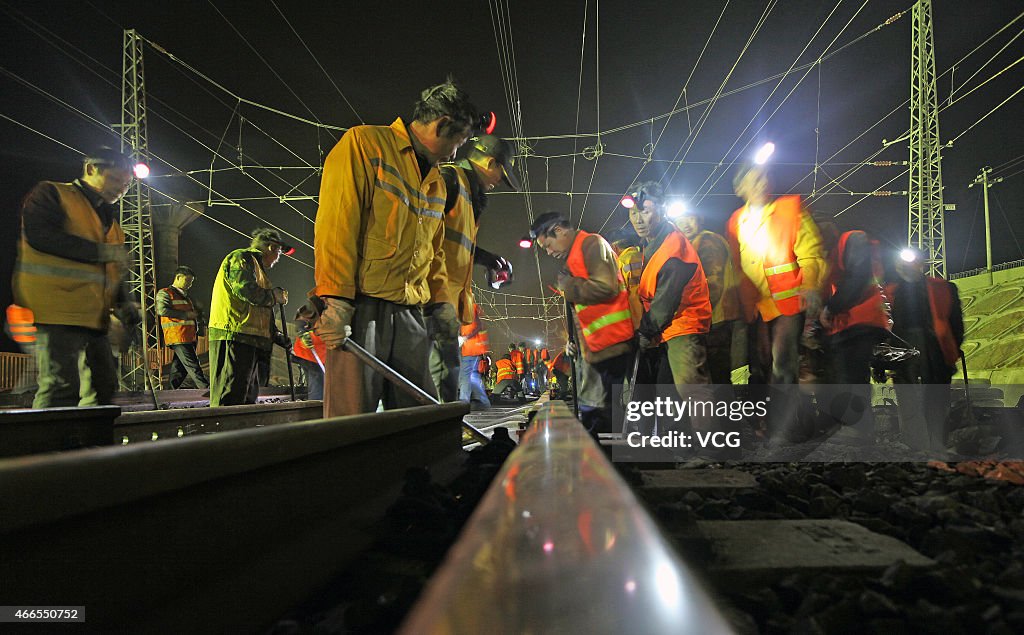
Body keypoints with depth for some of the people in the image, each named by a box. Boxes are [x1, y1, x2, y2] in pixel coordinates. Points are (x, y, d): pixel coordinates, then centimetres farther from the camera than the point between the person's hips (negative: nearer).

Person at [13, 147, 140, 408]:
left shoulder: (109, 219, 25)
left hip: (94, 317, 9)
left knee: (104, 387, 10)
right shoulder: (51, 194, 2)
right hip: (58, 312, -8)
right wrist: (103, 251, -14)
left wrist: (124, 302, 9)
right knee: (62, 389, -14)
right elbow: (40, 235, -17)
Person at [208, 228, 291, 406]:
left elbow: (259, 312, 32)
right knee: (231, 399, -15)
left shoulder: (255, 265, 31)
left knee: (248, 397, 12)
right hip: (234, 336, -11)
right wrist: (275, 295, -4)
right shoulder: (241, 258, -1)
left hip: (248, 339, 11)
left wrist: (279, 337, 25)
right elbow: (246, 290, -21)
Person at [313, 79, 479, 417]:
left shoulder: (436, 183, 24)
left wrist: (441, 302, 15)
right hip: (360, 309, -7)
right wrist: (336, 299, -16)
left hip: (410, 314, 7)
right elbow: (336, 223, -9)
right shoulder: (363, 143, 2)